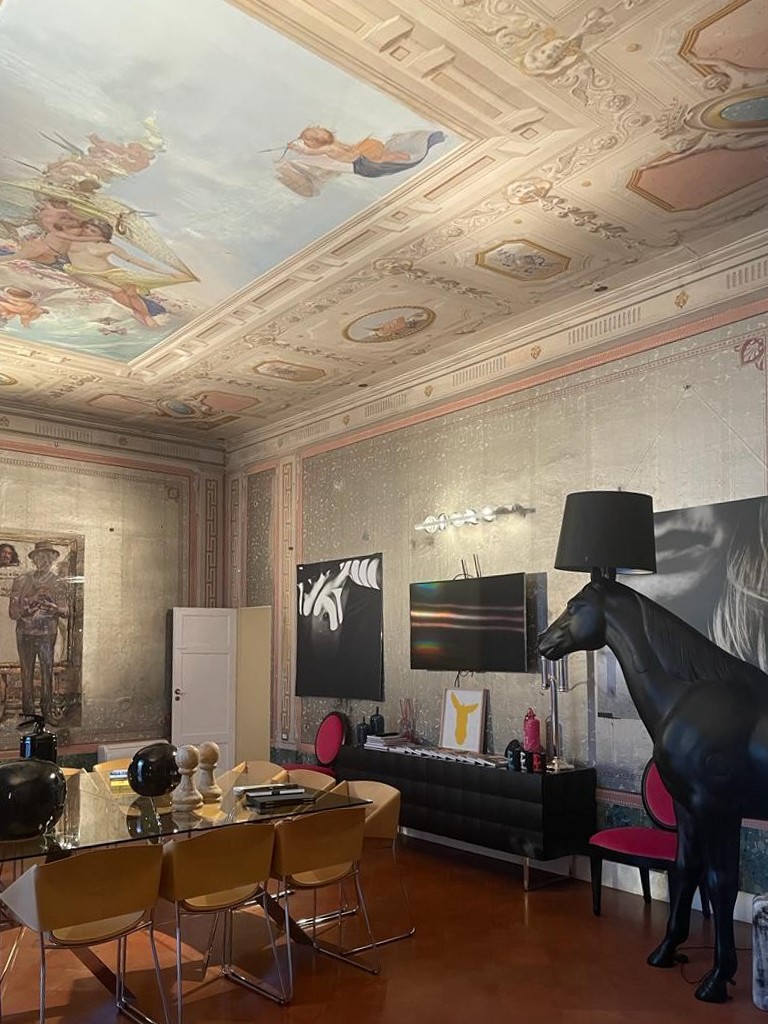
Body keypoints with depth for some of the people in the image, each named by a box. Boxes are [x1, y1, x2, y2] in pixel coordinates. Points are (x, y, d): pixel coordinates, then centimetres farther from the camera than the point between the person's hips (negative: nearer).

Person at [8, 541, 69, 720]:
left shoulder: (59, 584, 6)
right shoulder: (21, 581, 10)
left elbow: (65, 611, -6)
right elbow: (12, 611, 5)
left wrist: (54, 608, -27)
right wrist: (25, 611, -15)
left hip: (47, 634, -1)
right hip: (24, 633, 1)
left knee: (47, 675, -3)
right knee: (26, 674, 3)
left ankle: (46, 715, 3)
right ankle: (28, 715, 11)